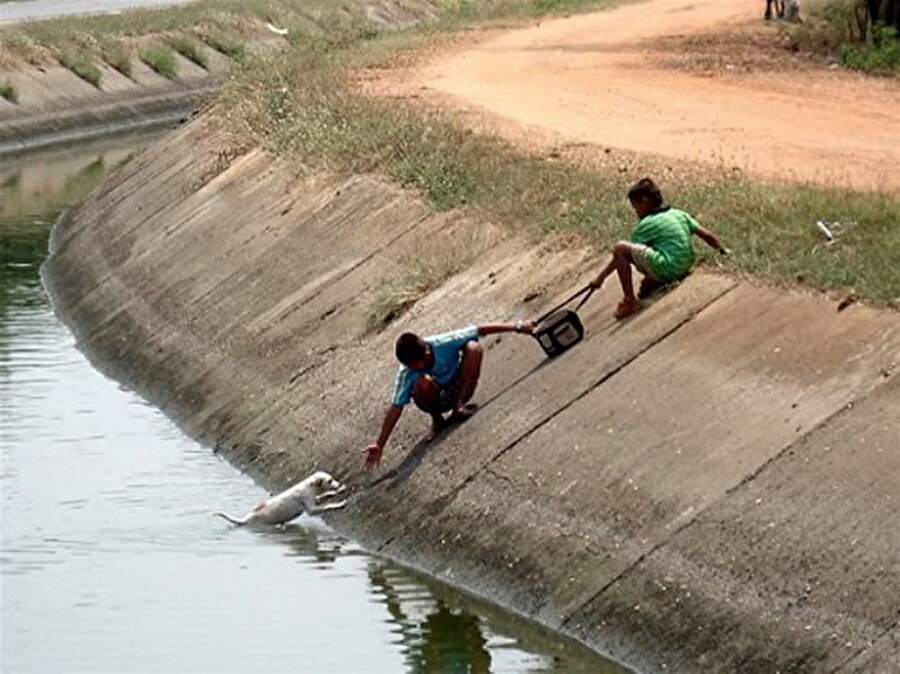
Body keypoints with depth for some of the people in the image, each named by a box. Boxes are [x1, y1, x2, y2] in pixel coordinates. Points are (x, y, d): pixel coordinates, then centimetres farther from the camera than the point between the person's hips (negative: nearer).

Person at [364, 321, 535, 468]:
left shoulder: (442, 343, -27)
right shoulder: (405, 374, -25)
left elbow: (481, 330, -21)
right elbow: (395, 408, -23)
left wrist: (517, 327, -19)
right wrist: (380, 445, -26)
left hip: (459, 388, 1)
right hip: (437, 400, -1)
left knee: (473, 348, -25)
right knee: (423, 382, -37)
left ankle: (459, 407, -17)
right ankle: (437, 420, -6)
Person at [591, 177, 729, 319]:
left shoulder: (647, 224, -4)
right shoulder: (680, 215, 15)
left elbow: (621, 254, -2)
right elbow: (707, 235, 16)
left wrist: (601, 278, 3)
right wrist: (722, 250, 33)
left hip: (666, 271, -9)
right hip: (684, 269, 9)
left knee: (620, 248, -12)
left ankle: (630, 301, -11)